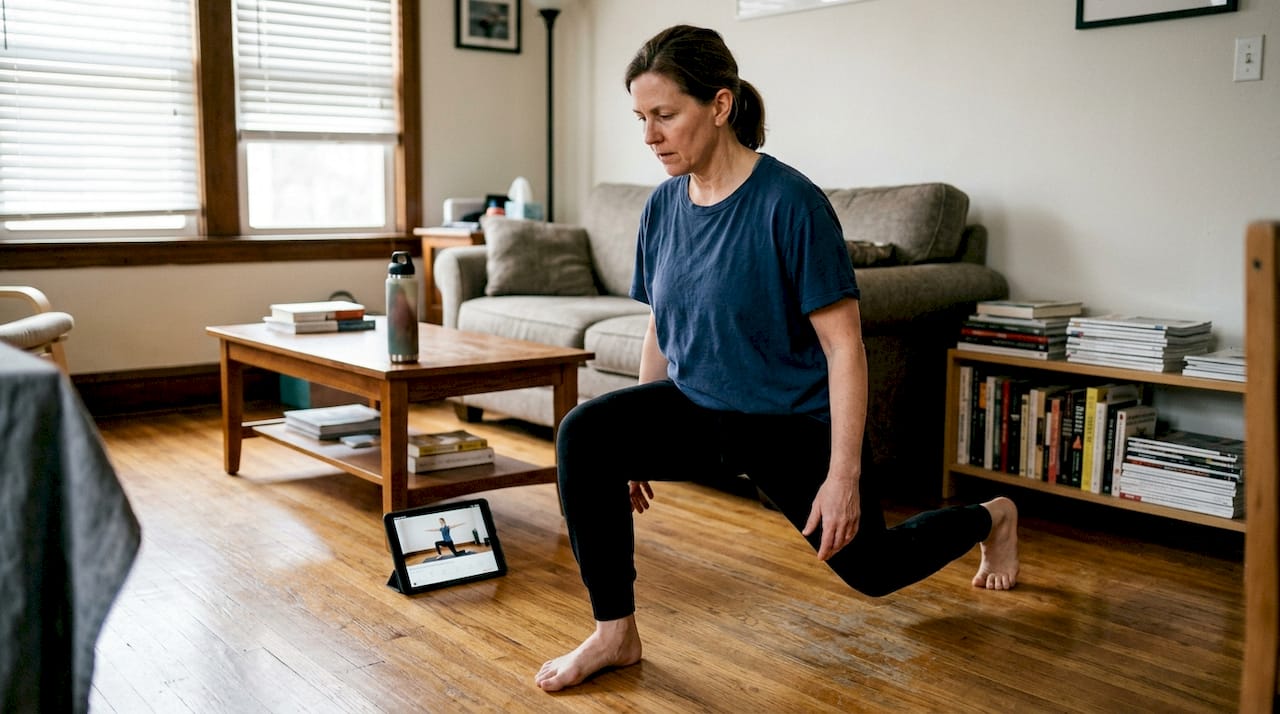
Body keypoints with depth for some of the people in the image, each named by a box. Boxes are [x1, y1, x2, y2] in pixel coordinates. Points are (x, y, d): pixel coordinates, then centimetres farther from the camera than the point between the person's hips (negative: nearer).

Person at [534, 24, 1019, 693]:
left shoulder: (790, 203, -23)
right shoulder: (663, 207, -4)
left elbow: (844, 344, -22)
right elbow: (659, 331, 8)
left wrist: (844, 475, -23)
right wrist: (639, 446, 12)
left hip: (794, 426, -5)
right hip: (698, 408, 5)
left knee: (873, 569, 15)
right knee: (583, 435, -23)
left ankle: (993, 517, 46)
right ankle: (615, 632, -11)